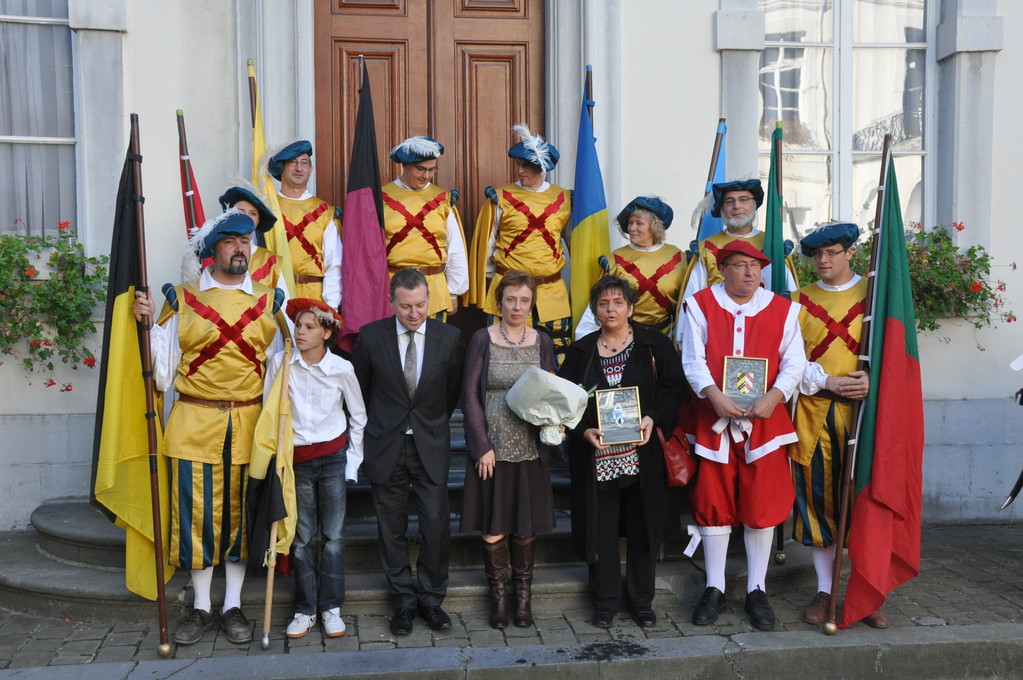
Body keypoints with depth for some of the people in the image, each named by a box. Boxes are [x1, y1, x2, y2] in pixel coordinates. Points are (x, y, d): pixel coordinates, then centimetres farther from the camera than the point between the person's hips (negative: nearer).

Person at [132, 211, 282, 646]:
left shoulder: (269, 302, 7)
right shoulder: (182, 299, 3)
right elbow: (163, 373, 2)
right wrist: (147, 324, -10)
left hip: (249, 424, 1)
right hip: (195, 424, -1)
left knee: (240, 512, 8)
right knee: (197, 512, 3)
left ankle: (233, 607, 21)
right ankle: (201, 609, 19)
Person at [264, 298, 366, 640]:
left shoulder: (342, 368, -6)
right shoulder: (280, 362, -6)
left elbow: (358, 416, 6)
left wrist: (353, 457, 5)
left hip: (333, 458, -1)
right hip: (296, 459, 1)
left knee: (333, 535, 2)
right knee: (302, 538, 5)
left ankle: (331, 608, 14)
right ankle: (305, 610, 17)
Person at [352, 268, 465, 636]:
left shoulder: (448, 337, -4)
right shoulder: (371, 336, -6)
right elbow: (361, 389, 8)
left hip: (431, 445, 0)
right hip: (385, 446, 0)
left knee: (436, 523, -1)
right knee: (392, 526, 7)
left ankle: (431, 597, 17)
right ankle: (403, 599, 22)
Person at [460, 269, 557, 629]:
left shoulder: (542, 342, 6)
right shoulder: (482, 339, -2)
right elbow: (470, 396, -4)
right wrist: (483, 447, -10)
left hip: (530, 449, 2)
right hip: (492, 448, -2)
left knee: (526, 525, 8)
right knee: (493, 527, 3)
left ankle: (524, 595, 24)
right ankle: (499, 596, 19)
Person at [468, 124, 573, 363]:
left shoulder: (563, 199, 7)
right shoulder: (501, 199, 0)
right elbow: (486, 244, 7)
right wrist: (485, 289, 10)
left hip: (552, 291, 2)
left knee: (554, 356, 5)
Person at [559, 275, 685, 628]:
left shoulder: (656, 345, 4)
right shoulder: (580, 351, 8)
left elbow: (672, 388, -1)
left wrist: (653, 418, -17)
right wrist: (584, 431, -12)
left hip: (643, 452, -1)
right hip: (595, 456, 1)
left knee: (643, 527, 6)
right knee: (600, 529, 5)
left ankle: (642, 600, 22)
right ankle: (605, 601, 20)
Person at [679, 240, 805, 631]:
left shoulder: (782, 309, 8)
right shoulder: (700, 305, 4)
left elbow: (794, 362, 2)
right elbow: (693, 360, -3)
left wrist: (773, 397, -15)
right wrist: (715, 396, -18)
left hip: (765, 420, 1)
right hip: (714, 421, -1)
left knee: (763, 505, 3)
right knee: (713, 503, 5)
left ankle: (756, 590, 17)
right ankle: (714, 588, 18)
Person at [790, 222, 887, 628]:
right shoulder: (799, 301, 11)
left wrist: (873, 378, -15)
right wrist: (827, 381, -10)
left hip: (864, 409, -1)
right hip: (813, 412, 1)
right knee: (818, 498, 4)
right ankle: (824, 591, 15)